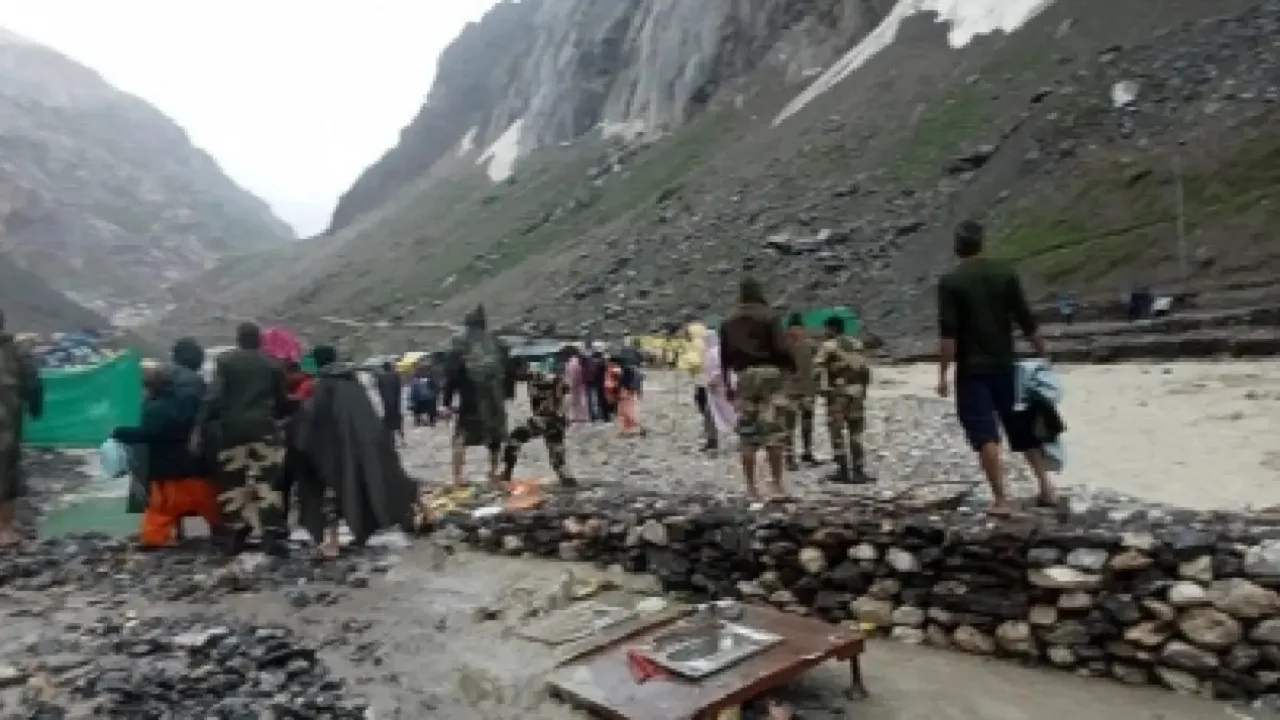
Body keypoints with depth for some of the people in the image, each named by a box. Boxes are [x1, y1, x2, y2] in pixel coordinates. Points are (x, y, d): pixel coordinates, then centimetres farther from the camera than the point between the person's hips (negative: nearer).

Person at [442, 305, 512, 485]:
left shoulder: (460, 345, -5)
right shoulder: (497, 344, 6)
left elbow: (451, 374, -8)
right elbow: (508, 370, 8)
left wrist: (447, 400, -4)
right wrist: (508, 392, 14)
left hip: (470, 400, -3)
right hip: (494, 398, 3)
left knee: (461, 438, 5)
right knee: (494, 436, 19)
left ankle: (457, 476, -4)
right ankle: (494, 471, 25)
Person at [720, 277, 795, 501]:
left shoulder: (729, 322, 13)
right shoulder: (769, 316, -1)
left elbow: (724, 356, 13)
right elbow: (780, 348, -9)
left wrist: (727, 384, 17)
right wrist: (791, 365, 8)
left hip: (743, 375, 4)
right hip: (768, 372, -4)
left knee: (746, 433, 7)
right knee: (773, 431, -2)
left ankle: (751, 487, 9)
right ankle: (776, 485, -5)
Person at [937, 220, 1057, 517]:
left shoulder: (950, 282, -8)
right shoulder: (1006, 274, 3)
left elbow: (948, 334, -14)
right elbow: (1027, 322, 3)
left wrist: (943, 373, -10)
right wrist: (1044, 354, 14)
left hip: (972, 369, -4)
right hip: (1005, 365, 4)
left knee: (985, 435, -2)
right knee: (1021, 427, 17)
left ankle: (1001, 500, -4)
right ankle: (1046, 487, 23)